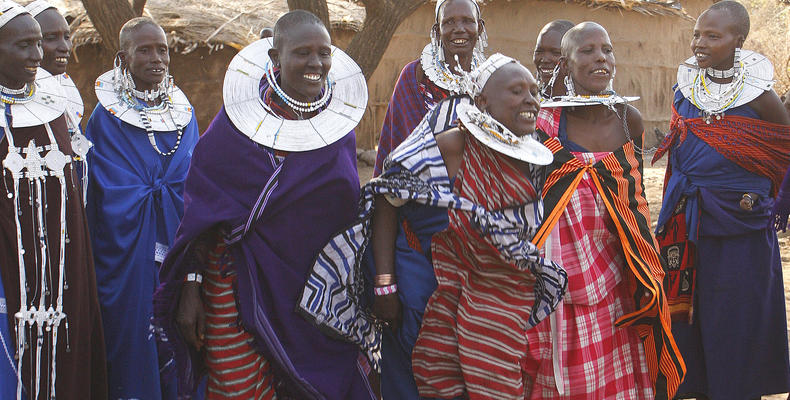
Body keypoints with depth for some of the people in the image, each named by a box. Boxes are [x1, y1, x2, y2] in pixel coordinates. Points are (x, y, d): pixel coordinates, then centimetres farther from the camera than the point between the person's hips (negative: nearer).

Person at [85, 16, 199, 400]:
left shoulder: (184, 112, 10)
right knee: (133, 336, -1)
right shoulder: (106, 117, -3)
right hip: (128, 256, -3)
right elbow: (108, 197, -4)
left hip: (179, 251, 4)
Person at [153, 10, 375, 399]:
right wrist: (191, 286, -7)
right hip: (239, 284, -2)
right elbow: (203, 212, -3)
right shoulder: (236, 122, -4)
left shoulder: (340, 123, 5)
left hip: (319, 289, 3)